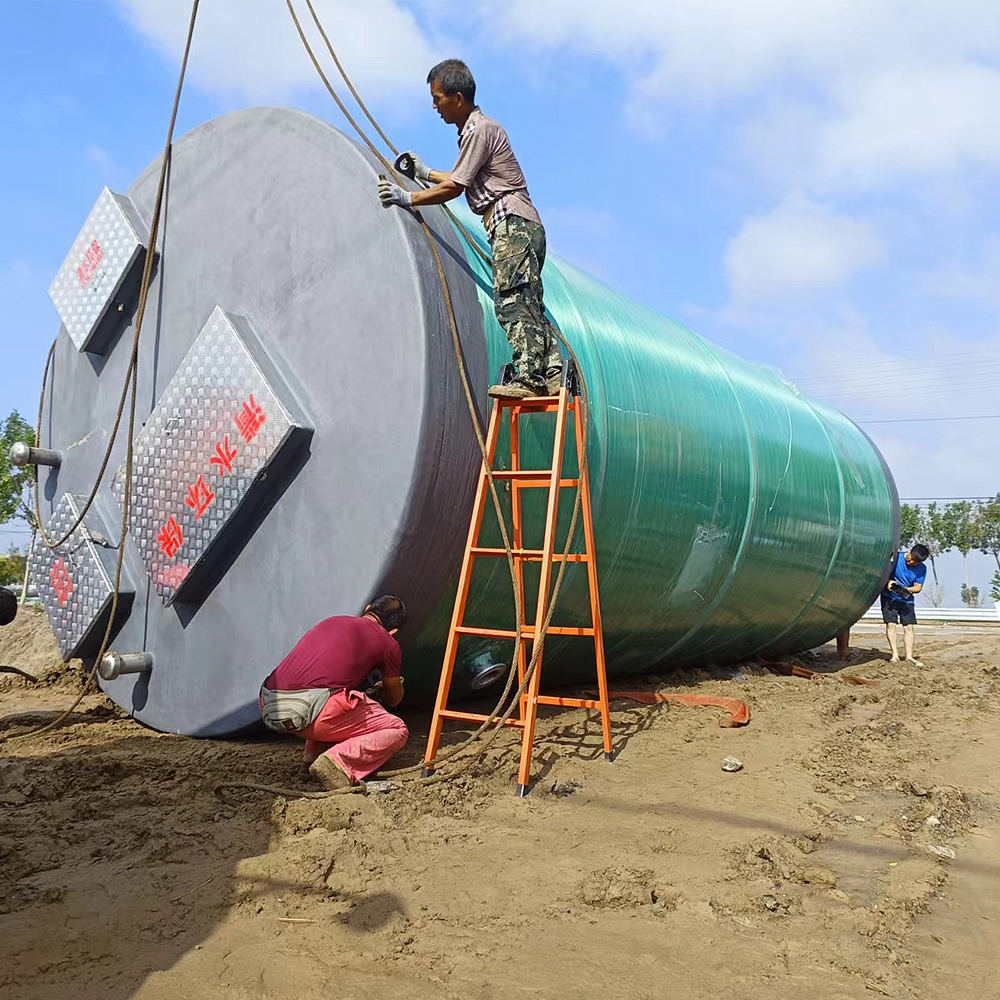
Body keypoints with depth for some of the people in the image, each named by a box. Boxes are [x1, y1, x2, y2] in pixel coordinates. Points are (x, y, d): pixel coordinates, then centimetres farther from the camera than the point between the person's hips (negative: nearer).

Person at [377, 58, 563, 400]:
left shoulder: (479, 130, -7)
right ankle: (551, 372, -1)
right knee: (527, 303, 4)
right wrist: (426, 173, 40)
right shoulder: (474, 129, 25)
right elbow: (466, 180, 35)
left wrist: (408, 198, -2)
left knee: (511, 299, -18)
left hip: (512, 222, -10)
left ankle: (529, 376, -26)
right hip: (519, 227, 10)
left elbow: (454, 187, -9)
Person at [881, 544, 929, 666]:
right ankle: (895, 654, -6)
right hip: (889, 597, -3)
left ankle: (909, 656, 2)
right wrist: (888, 581, -24)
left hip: (907, 600, 3)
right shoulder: (896, 557, -12)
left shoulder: (922, 569, -4)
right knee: (890, 624, -10)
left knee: (909, 627, -2)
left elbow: (918, 587, -5)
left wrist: (907, 590, -25)